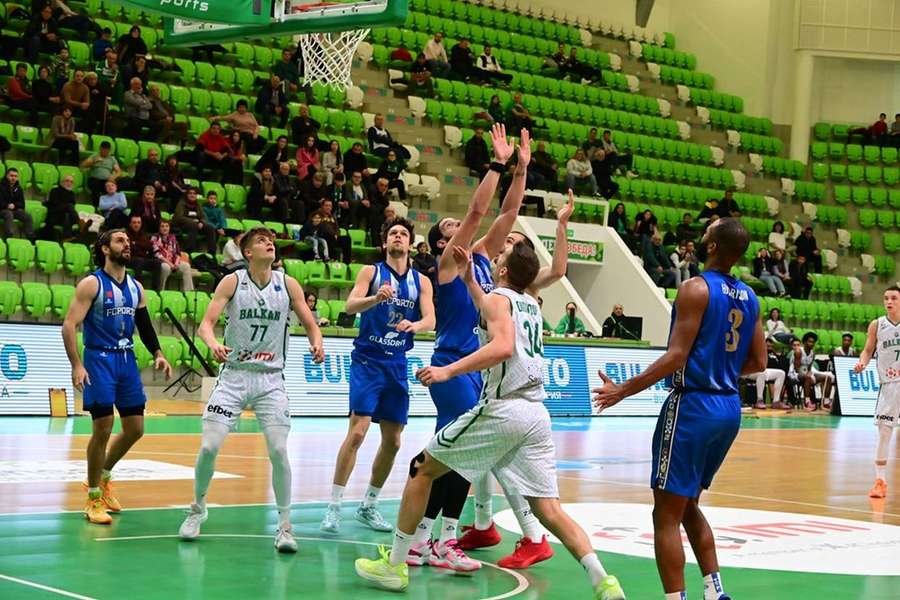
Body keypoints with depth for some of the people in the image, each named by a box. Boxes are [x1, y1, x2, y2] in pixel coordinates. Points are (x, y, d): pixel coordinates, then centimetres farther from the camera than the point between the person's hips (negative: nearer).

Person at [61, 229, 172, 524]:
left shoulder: (136, 287, 11)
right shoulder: (92, 283, -9)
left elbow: (144, 324, 21)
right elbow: (69, 325, -13)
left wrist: (157, 354, 5)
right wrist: (76, 365, -22)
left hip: (127, 359, 7)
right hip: (99, 359, -6)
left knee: (135, 428, 7)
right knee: (103, 428, -8)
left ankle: (103, 477, 31)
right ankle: (93, 499, 5)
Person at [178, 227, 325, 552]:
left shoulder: (288, 284, 0)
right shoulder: (232, 281, -4)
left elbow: (310, 324, 5)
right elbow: (206, 322, -10)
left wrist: (316, 343, -18)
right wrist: (213, 343, -32)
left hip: (271, 379, 1)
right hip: (234, 375, -1)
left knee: (278, 451, -10)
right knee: (209, 447, -7)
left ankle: (284, 525, 4)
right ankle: (198, 508, 20)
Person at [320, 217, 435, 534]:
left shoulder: (421, 281, 8)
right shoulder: (371, 271, 0)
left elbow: (430, 320, -3)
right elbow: (350, 306, -14)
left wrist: (415, 325, -26)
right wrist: (376, 298, -35)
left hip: (397, 364, 4)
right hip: (368, 359, -4)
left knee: (393, 441, 7)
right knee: (358, 431, -16)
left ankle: (368, 506, 21)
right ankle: (334, 507, -12)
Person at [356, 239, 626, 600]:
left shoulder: (498, 297, -2)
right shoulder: (530, 304, 21)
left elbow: (503, 346, -21)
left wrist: (448, 370, -24)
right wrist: (469, 279, 41)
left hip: (503, 409, -7)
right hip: (536, 412, 7)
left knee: (422, 468, 11)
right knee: (549, 511, 3)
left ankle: (394, 565, 14)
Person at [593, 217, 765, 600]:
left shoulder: (696, 289, -13)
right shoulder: (749, 298, 10)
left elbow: (676, 356, -18)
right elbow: (757, 363, 14)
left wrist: (624, 390, -13)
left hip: (693, 406, -8)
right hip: (729, 407, 8)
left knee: (667, 513, -2)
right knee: (689, 505, 22)